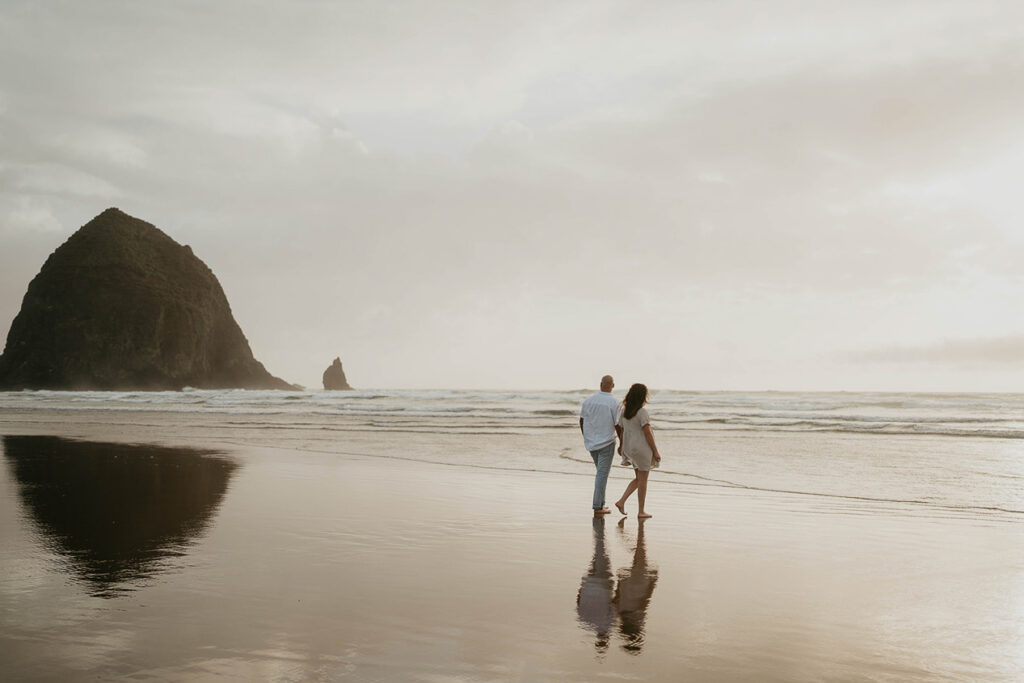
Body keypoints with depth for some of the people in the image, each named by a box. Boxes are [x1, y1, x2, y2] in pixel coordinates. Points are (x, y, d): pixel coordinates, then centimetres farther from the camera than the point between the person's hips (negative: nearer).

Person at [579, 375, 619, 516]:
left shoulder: (589, 400, 0)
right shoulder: (613, 403, -13)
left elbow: (581, 421, 6)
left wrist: (586, 437, 20)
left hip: (591, 442, 5)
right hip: (606, 443, -5)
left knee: (601, 472, 19)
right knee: (602, 474, -1)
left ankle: (601, 504, 18)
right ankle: (597, 507, -3)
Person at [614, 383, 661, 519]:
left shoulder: (623, 410, 4)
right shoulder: (642, 412, -17)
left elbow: (621, 430, 10)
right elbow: (647, 433, -17)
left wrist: (621, 446, 23)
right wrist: (656, 451, -11)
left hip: (629, 448, 7)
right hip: (642, 448, -7)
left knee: (639, 479, 20)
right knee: (643, 480, 4)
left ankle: (621, 501, 9)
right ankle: (641, 512, 10)